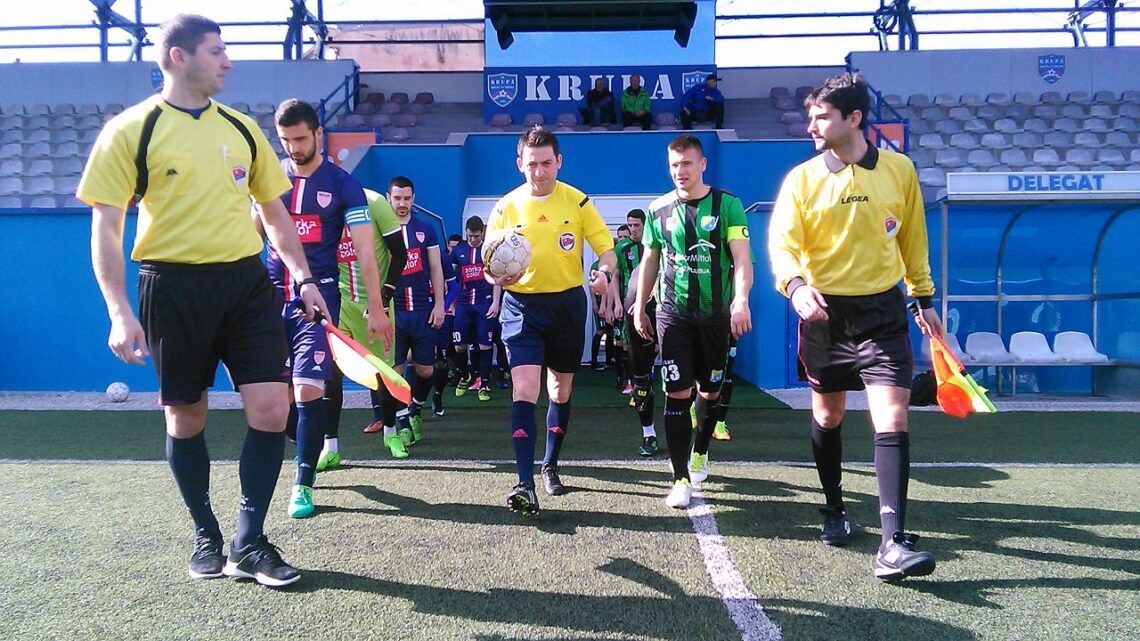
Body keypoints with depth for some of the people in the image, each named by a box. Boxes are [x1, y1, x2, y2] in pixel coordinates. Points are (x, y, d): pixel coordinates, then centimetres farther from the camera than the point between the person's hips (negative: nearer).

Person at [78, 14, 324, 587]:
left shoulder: (241, 127, 12)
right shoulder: (130, 131, -1)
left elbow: (274, 210, 19)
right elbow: (105, 226, -4)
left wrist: (303, 276, 12)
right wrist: (120, 314, -12)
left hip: (247, 280, 3)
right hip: (173, 287, -3)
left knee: (271, 408, -6)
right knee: (185, 417, 7)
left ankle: (249, 544, 8)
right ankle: (206, 537, 27)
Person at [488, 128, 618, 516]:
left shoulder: (578, 202, 0)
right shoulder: (505, 208, 1)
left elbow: (606, 249, 1)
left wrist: (604, 275, -21)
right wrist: (498, 278, -18)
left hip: (567, 304, 2)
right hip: (521, 306, -1)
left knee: (561, 391, 13)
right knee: (524, 391, -16)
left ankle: (550, 467, 33)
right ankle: (525, 484, -16)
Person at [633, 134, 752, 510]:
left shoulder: (727, 204, -3)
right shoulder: (659, 210, 5)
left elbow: (742, 256, -12)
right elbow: (650, 262, 13)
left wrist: (740, 300, -27)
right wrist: (639, 309, 12)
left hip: (716, 315, 0)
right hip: (673, 314, 0)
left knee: (710, 391, 13)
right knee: (677, 394, -6)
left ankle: (700, 452, 39)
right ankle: (681, 479, 1)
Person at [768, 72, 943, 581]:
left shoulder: (899, 169, 0)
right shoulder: (802, 178, -3)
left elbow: (913, 239, 12)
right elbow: (782, 242, -12)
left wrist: (924, 298, 16)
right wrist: (795, 283, -32)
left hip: (882, 310, 0)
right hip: (824, 311, 1)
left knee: (892, 421, -12)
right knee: (827, 416, 13)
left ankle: (893, 544, -11)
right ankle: (834, 509, 36)